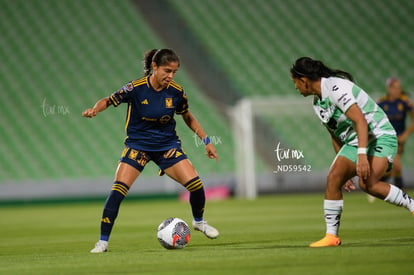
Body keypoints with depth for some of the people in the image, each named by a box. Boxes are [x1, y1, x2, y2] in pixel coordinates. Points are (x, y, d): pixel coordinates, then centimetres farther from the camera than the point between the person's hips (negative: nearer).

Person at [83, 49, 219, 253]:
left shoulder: (176, 92, -7)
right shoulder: (136, 88, -17)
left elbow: (188, 117, 10)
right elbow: (108, 100, -8)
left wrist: (206, 140, 8)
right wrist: (94, 110, -30)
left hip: (167, 145, 2)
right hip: (137, 144, -2)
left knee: (196, 185, -12)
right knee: (118, 190, -18)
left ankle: (199, 222, 20)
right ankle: (103, 241, -6)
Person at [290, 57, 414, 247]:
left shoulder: (336, 88, -20)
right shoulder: (317, 102, 10)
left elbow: (360, 121, -29)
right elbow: (336, 135, 20)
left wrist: (362, 156, -37)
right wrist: (345, 169, 20)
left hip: (380, 137, -9)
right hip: (353, 142, 9)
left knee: (368, 183, -29)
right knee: (333, 178, -8)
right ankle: (332, 236, -3)